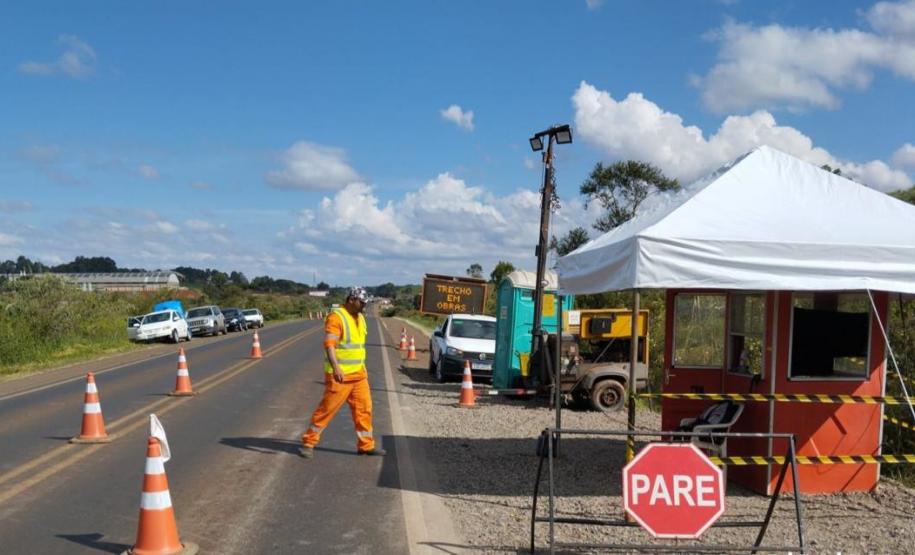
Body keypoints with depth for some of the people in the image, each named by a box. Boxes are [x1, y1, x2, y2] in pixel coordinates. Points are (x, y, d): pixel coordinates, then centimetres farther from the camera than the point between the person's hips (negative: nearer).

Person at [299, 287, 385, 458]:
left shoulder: (359, 318, 13)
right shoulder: (336, 317, -14)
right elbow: (329, 344, -24)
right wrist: (335, 367, -36)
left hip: (359, 374, 8)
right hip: (340, 375, -8)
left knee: (364, 408, 8)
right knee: (327, 408, -2)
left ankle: (366, 445, 18)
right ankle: (308, 443, 9)